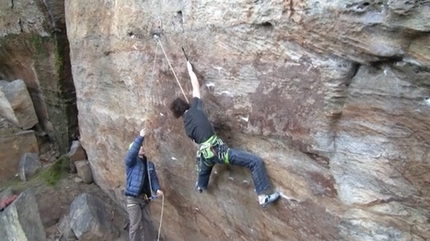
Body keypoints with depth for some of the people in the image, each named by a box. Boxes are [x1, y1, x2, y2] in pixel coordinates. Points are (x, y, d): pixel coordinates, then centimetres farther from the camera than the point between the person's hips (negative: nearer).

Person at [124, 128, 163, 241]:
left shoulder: (150, 164, 12)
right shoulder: (131, 161, -4)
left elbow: (153, 178, 6)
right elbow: (132, 152, -26)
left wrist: (157, 189, -13)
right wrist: (140, 137, -33)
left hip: (145, 198, 5)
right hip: (133, 198, -5)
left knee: (148, 223, 13)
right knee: (135, 225, -4)